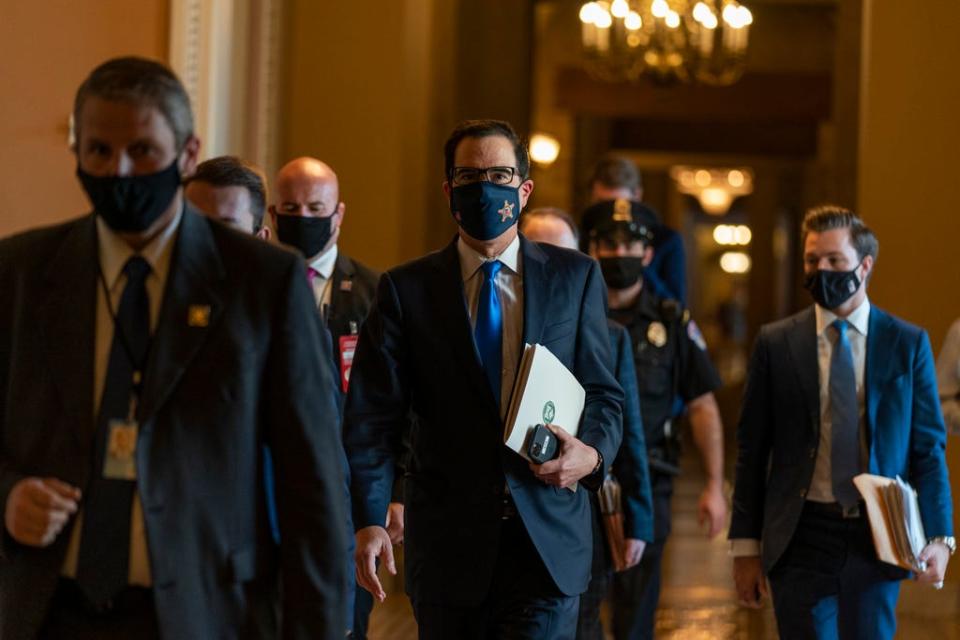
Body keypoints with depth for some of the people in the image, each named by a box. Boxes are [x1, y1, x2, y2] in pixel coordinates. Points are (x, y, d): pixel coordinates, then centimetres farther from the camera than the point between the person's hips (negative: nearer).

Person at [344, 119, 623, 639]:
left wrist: (593, 452, -14)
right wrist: (369, 521, -14)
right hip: (447, 541, 0)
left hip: (547, 540, 0)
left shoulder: (575, 278, 6)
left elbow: (603, 393, 9)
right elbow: (372, 417, -3)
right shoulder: (405, 289, 2)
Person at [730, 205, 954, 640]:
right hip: (801, 538, 0)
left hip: (877, 538, 0)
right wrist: (746, 546, 2)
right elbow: (752, 450, 4)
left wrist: (938, 536, -5)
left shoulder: (908, 343, 3)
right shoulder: (775, 343, 3)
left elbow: (928, 446, 4)